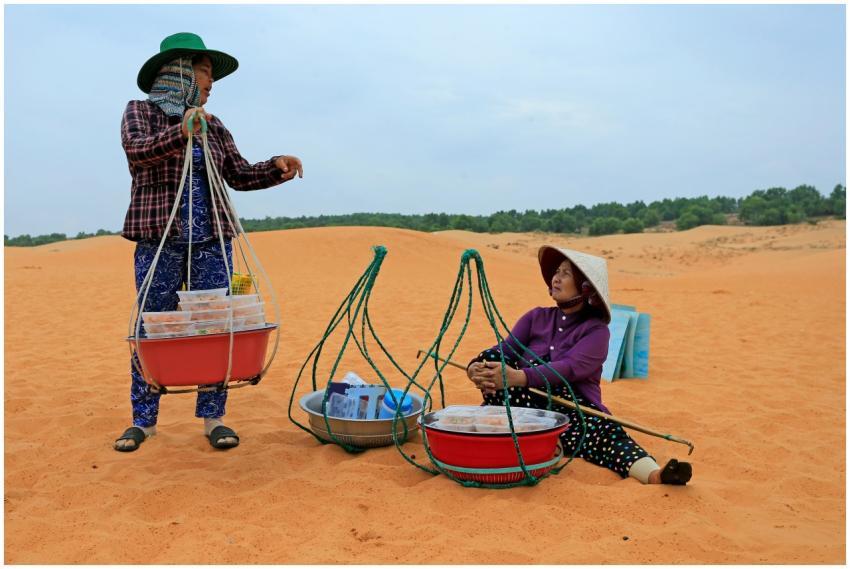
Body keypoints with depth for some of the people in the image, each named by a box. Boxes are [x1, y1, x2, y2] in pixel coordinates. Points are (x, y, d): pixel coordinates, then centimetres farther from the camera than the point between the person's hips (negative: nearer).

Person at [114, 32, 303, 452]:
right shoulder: (142, 111, 4)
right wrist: (180, 133, -31)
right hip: (158, 240, -3)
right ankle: (143, 420, 14)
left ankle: (212, 418, 9)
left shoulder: (212, 126, 16)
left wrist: (277, 168, -1)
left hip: (212, 242, 4)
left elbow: (239, 175, 16)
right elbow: (137, 152, -15)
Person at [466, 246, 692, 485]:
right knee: (492, 360, -19)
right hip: (529, 404, 3)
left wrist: (519, 377, -38)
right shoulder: (536, 317, 11)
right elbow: (505, 349, -2)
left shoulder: (596, 330, -3)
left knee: (606, 433, -36)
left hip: (575, 409, -3)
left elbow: (569, 368, -21)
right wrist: (475, 367, -25)